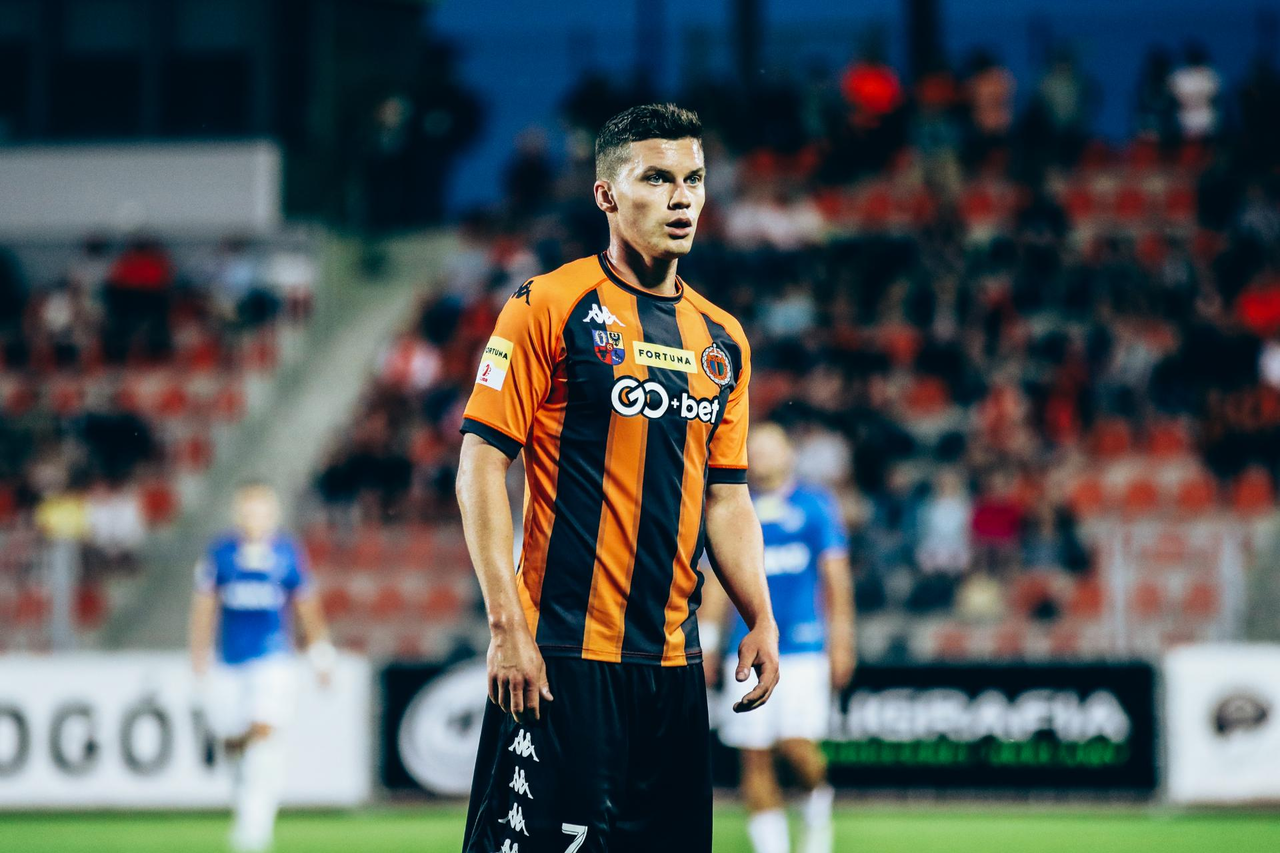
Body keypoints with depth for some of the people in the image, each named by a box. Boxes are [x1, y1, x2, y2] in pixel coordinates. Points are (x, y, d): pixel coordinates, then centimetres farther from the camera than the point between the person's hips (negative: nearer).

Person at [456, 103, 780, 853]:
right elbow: (481, 464, -8)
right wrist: (507, 624, -15)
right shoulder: (548, 307, -5)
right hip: (562, 653, -6)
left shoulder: (723, 339, 14)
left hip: (674, 660, 6)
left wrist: (761, 620, 8)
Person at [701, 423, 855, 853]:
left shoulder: (816, 506, 5)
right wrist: (706, 641, 10)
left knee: (797, 745, -14)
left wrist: (841, 640, 1)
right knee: (754, 756, -3)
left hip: (803, 646, -3)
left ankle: (818, 813, 14)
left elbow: (836, 576, 6)